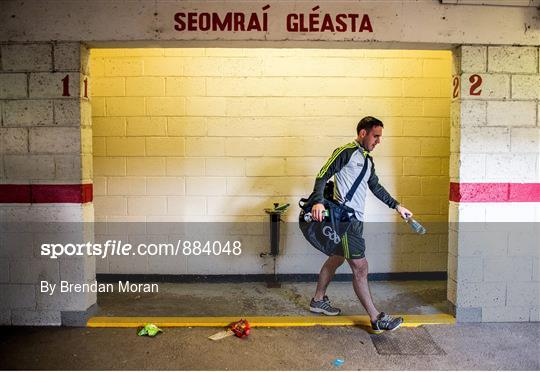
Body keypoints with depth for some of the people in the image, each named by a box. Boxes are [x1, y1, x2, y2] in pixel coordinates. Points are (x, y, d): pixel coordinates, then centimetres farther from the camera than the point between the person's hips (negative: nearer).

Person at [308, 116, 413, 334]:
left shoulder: (368, 161, 19)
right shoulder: (346, 152, -9)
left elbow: (376, 188, 26)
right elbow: (323, 175, -16)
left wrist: (397, 206, 22)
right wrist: (318, 202, -29)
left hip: (356, 219, 10)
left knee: (337, 259, 19)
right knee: (360, 268, -6)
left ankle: (318, 301, 34)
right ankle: (377, 320, 0)